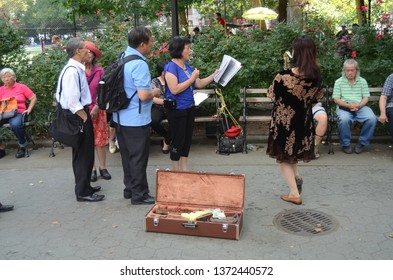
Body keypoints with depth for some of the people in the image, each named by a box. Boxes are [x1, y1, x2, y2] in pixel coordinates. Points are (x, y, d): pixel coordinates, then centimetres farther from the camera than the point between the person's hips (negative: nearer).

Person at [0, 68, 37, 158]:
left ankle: (23, 145, -11)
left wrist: (29, 109, -2)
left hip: (18, 112, -3)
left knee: (15, 124, -38)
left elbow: (33, 98, 9)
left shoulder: (22, 87, 8)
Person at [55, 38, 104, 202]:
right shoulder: (72, 71, -20)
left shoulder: (77, 69, 11)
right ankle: (83, 192, 11)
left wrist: (87, 115, 14)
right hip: (78, 116, -10)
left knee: (83, 154, 19)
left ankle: (84, 187, 33)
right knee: (83, 154, 0)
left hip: (80, 114, 10)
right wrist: (85, 118, -15)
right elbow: (72, 102, -24)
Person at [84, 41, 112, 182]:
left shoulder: (99, 71, -2)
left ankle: (103, 168, 16)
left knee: (100, 140, 5)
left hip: (97, 110, 1)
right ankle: (92, 169, 16)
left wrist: (97, 107, -8)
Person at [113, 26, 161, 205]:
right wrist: (155, 93, -7)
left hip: (121, 118, 9)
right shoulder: (139, 64, -21)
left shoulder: (122, 58, 7)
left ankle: (130, 189, 30)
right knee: (139, 157, 3)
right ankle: (139, 195, 14)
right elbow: (143, 95, -26)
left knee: (127, 155, 18)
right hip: (137, 120, -9)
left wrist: (149, 89, 19)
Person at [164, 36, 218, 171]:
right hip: (177, 110, -8)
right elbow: (175, 89, -24)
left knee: (187, 139, 14)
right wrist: (192, 78, -19)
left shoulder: (187, 66, 9)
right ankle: (176, 172, 15)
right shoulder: (171, 67, -14)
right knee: (178, 140, 2)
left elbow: (199, 84, 14)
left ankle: (185, 170, 25)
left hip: (189, 108, 8)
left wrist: (214, 75, 4)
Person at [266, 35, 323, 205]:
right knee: (293, 152, 32)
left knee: (283, 157, 13)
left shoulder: (284, 76, -25)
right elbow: (316, 97, 7)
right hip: (304, 121, 5)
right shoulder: (316, 76, -9)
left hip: (284, 122, -5)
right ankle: (296, 177, 22)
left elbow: (271, 95, -8)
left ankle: (294, 194, 13)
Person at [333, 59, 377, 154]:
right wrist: (348, 105, -15)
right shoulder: (339, 82, 7)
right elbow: (336, 99, 0)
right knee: (344, 119, -36)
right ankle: (345, 144, -13)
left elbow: (366, 98, 8)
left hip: (360, 107, 2)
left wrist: (358, 105, -14)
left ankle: (362, 142, -7)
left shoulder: (363, 81, 13)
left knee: (372, 118, -27)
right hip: (344, 107, -2)